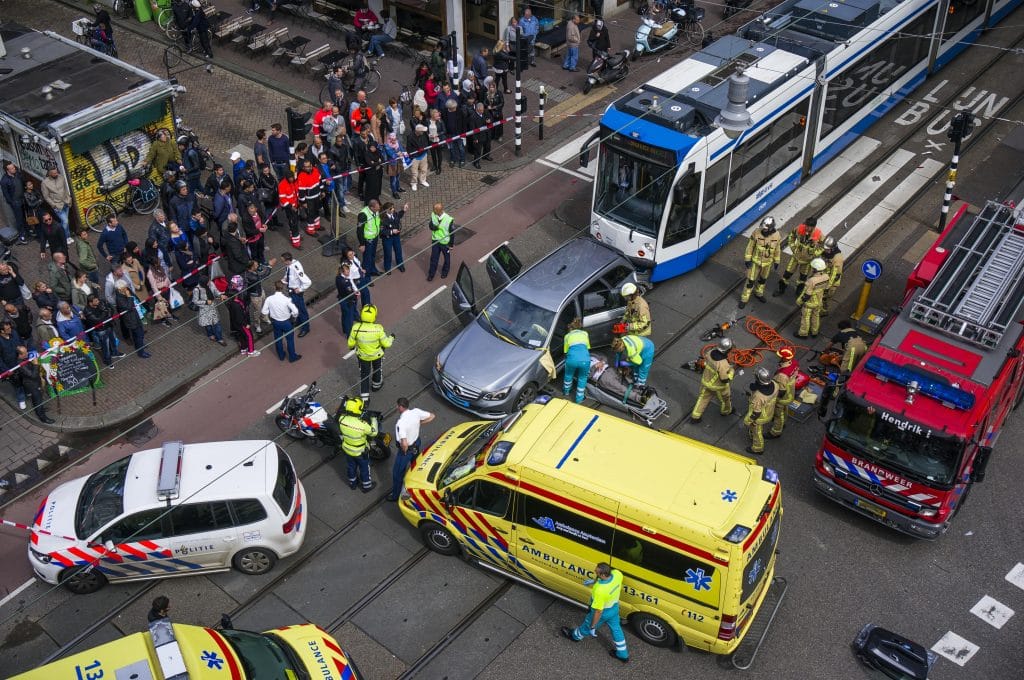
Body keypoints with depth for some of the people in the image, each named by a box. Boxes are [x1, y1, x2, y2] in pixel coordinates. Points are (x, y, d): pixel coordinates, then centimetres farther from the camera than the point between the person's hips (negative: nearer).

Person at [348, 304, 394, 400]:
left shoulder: (356, 327, -30)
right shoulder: (378, 329, -34)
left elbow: (351, 342, -14)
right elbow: (386, 343, -20)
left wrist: (351, 346, 10)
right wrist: (391, 338, 2)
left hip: (362, 355, 1)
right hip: (377, 354, -1)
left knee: (364, 374, 21)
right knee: (377, 369, 31)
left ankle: (364, 398, 26)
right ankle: (376, 385, 57)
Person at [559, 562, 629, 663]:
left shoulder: (600, 591, -44)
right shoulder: (617, 574, -27)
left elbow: (598, 611, -30)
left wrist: (592, 627, -16)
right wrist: (594, 581, 0)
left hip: (603, 613, -5)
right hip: (614, 608, 6)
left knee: (586, 626, 27)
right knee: (616, 629, 29)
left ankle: (575, 635, 57)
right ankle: (623, 654, 48)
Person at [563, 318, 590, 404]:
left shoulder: (567, 335, 26)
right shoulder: (585, 333, 29)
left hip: (572, 358, 0)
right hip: (585, 359, 0)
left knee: (568, 375, 31)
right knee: (582, 378, 25)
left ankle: (566, 391, 52)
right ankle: (579, 399, 32)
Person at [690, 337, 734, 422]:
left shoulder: (711, 352, -22)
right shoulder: (723, 364, -40)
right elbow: (725, 379, -30)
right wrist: (731, 371, -14)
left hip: (706, 380, 5)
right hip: (718, 385, -5)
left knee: (703, 398, 26)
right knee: (725, 398, 28)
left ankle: (695, 417, 35)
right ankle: (726, 411, 57)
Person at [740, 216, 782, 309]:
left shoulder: (776, 235, -20)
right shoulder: (756, 232, -26)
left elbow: (777, 248, -3)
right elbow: (750, 246, -15)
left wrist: (777, 261, 5)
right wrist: (747, 259, -13)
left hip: (767, 262, 2)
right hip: (756, 260, -2)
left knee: (763, 278, 23)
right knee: (751, 280, 6)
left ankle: (758, 293, 49)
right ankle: (744, 299, 23)